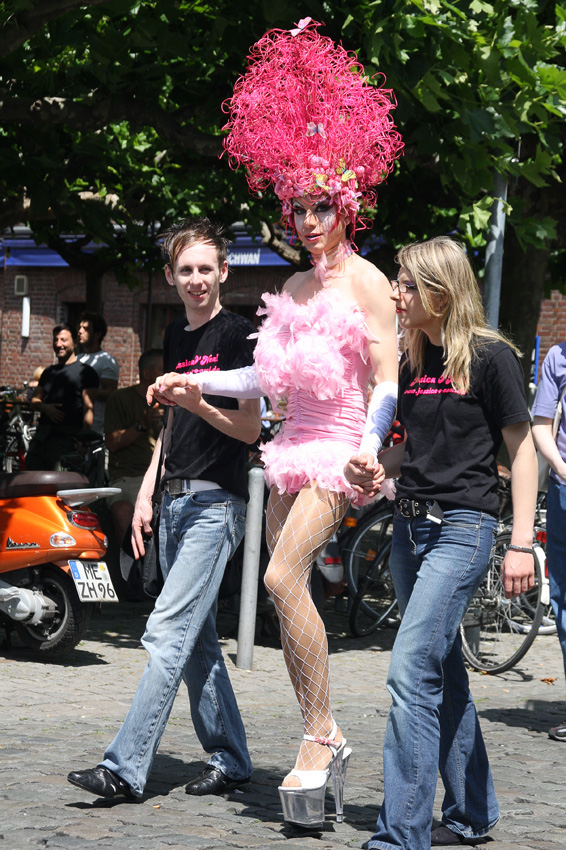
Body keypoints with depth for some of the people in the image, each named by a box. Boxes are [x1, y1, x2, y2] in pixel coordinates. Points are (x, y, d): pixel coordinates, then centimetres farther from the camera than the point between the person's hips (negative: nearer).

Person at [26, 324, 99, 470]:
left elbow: (88, 409, -6)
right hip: (42, 434, 6)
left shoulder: (85, 372, 2)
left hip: (67, 436, -6)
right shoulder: (48, 372, 24)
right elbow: (35, 400, 24)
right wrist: (45, 407, -1)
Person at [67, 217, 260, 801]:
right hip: (176, 501, 8)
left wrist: (198, 402, -25)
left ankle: (125, 768, -16)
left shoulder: (238, 335, -6)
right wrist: (146, 492, 16)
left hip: (216, 501, -8)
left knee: (167, 634, -13)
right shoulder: (175, 338, 17)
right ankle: (230, 761, 16)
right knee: (198, 643, 9)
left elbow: (250, 428, -9)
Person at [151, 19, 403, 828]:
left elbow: (388, 383, -12)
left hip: (339, 447, -8)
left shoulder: (366, 282, -6)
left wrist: (367, 448, -26)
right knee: (288, 590, 5)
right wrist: (196, 382, 20)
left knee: (284, 577, -22)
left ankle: (320, 737, -15)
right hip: (294, 444, 8)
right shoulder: (294, 288, 16)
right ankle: (324, 744, 13)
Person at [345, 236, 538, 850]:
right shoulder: (411, 362, 13)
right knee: (443, 673, 14)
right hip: (410, 523, 8)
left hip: (463, 526, -8)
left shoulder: (490, 356, -7)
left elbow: (521, 447, -6)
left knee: (411, 673, -16)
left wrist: (521, 542, -11)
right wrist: (374, 469, 2)